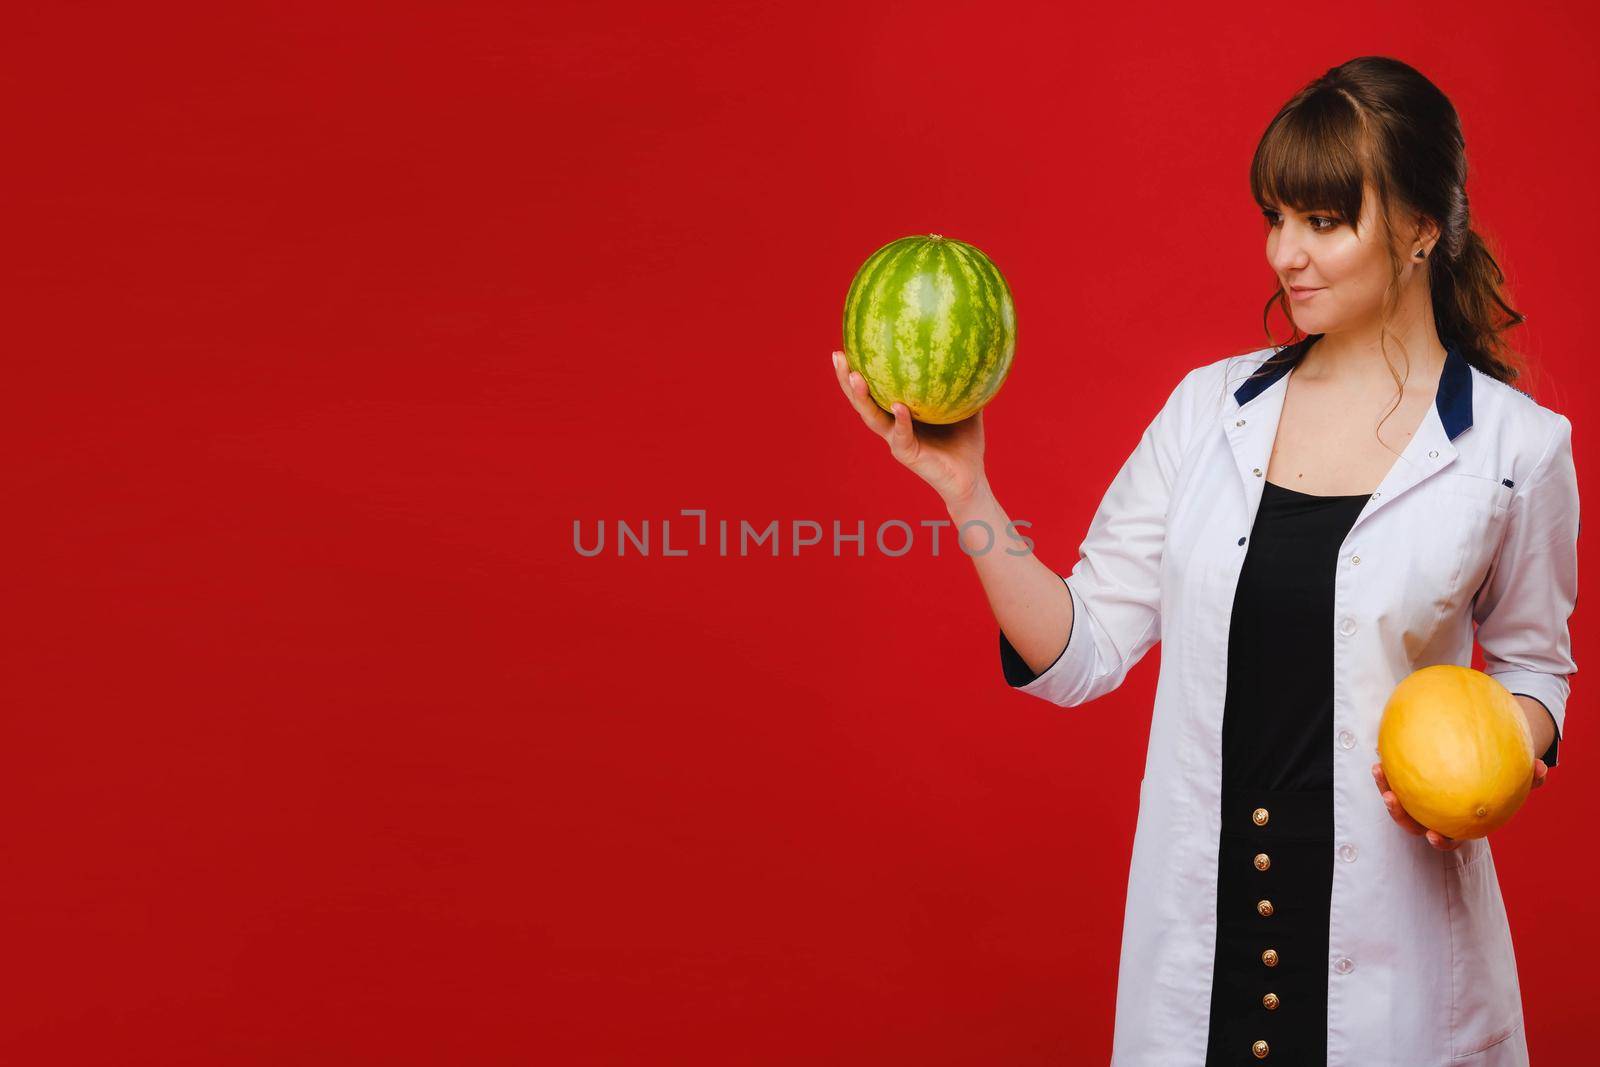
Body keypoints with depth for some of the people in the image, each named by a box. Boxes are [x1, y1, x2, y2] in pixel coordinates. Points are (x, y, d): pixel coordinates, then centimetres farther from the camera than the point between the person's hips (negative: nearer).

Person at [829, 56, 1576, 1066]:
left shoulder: (1515, 445, -5)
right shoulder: (1209, 408, 0)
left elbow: (1532, 666, 9)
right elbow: (1084, 651, -1)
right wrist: (963, 487, -11)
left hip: (1389, 934, -2)